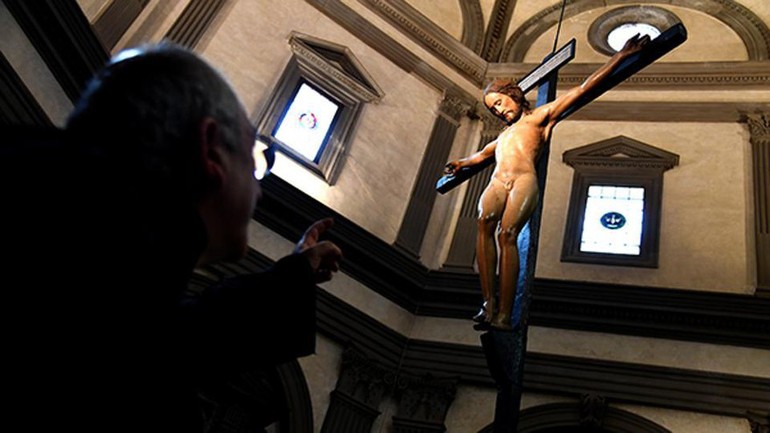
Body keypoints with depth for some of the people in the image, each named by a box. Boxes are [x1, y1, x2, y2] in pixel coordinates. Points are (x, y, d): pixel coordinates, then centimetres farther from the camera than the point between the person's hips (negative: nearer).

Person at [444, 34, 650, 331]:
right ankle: (489, 303, -35)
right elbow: (484, 153, 60)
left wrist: (621, 56, 17)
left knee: (508, 234, -27)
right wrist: (462, 163, 69)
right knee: (484, 222, -28)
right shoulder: (504, 134, 40)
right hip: (497, 182, 4)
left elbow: (584, 88, 20)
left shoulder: (540, 115, 24)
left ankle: (505, 315, -34)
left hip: (524, 180, -4)